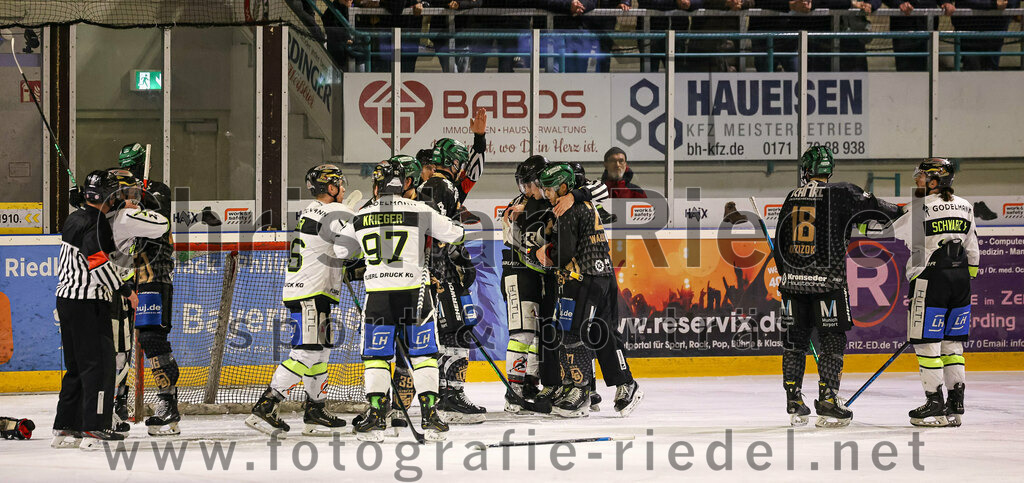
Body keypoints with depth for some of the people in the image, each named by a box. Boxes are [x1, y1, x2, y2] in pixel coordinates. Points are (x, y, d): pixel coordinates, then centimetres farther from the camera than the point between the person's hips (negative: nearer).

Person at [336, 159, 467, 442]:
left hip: (377, 295, 1)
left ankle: (376, 414, 1)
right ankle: (430, 415, 1)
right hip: (413, 293, -1)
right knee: (423, 354, 8)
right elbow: (456, 235, 4)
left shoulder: (361, 217, 5)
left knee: (376, 355, 10)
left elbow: (340, 251, 18)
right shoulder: (420, 211, -2)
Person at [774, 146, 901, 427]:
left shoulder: (792, 198, 9)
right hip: (828, 281, -4)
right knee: (832, 341, 2)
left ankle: (794, 406, 12)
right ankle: (827, 405, -3)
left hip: (793, 280, 4)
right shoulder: (841, 194, -5)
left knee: (794, 341, 11)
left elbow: (780, 243, 14)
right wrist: (899, 212, 24)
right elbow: (874, 209, 3)